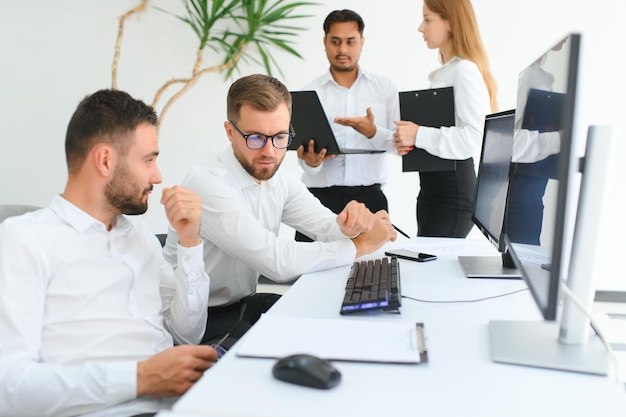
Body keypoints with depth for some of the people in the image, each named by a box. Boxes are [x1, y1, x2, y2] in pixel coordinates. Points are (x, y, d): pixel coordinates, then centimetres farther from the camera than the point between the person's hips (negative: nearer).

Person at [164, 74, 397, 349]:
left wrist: (349, 224, -25)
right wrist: (360, 245, -20)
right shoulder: (207, 182, -24)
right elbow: (277, 261, -30)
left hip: (245, 303, 8)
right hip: (200, 320, -7)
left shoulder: (279, 179, 2)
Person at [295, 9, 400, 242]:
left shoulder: (386, 88, 8)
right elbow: (304, 150, 1)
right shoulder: (309, 92, 6)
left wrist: (373, 132, -19)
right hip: (320, 196, 0)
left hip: (369, 196, 1)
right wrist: (311, 162, -22)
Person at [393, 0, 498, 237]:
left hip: (453, 190, -9)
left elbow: (476, 137, -23)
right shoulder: (443, 73, 15)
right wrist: (407, 139, 3)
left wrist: (419, 135, -21)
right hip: (433, 186, 9)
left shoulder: (465, 70, -13)